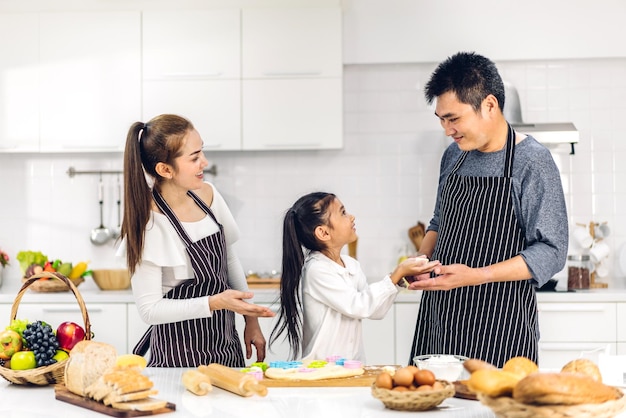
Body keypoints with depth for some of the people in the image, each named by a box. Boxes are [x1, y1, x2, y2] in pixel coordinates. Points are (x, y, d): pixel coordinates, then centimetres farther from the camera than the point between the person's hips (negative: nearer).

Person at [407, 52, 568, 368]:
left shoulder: (533, 161, -10)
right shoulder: (454, 156, 10)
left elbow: (551, 253, -13)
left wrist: (474, 276, -21)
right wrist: (421, 261, 4)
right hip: (440, 314, 6)